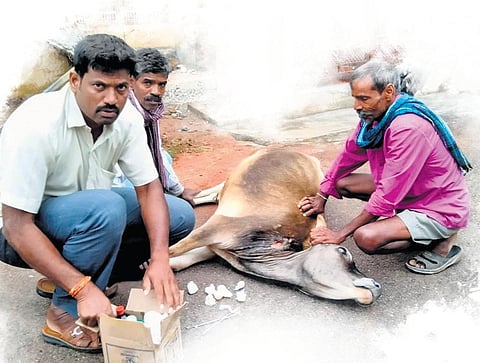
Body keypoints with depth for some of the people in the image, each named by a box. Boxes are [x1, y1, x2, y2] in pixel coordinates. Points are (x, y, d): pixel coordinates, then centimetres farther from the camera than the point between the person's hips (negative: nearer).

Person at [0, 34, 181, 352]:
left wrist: (160, 259, -28)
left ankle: (65, 273, 4)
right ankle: (66, 316, -14)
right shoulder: (35, 125, -30)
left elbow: (149, 188, -12)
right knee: (106, 208, -36)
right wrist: (84, 289, -37)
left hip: (86, 212, 7)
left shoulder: (127, 118, -13)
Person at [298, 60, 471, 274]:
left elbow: (388, 196, -30)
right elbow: (349, 154, 7)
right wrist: (322, 196, 4)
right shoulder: (376, 114, -5)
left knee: (366, 238, -29)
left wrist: (340, 235, -23)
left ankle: (441, 242, -3)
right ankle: (419, 230, 8)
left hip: (441, 208, -9)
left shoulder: (409, 127, -32)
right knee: (342, 183, 3)